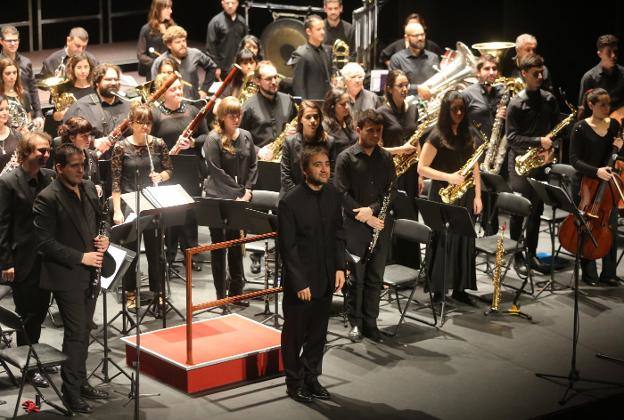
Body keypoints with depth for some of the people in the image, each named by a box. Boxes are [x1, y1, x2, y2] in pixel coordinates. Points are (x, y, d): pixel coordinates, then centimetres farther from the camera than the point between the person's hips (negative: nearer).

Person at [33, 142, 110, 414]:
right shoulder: (47, 199, -16)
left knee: (83, 330, 15)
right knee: (76, 333, -3)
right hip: (66, 276, -7)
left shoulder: (89, 188, 7)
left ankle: (80, 382, 27)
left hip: (89, 273, 7)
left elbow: (100, 218, 21)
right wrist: (80, 257, -20)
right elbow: (45, 243, -18)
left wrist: (104, 238, 0)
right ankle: (71, 392, 7)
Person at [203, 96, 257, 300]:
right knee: (219, 245, 4)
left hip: (240, 199, 5)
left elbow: (253, 165, 10)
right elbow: (217, 172, -15)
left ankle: (236, 290, 19)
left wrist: (247, 190, -2)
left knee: (236, 244, 10)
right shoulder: (213, 139, -10)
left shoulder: (246, 136, 6)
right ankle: (221, 294, 10)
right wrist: (237, 193, -15)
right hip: (219, 198, -5)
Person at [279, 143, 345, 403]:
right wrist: (300, 283, -16)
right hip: (300, 282, -5)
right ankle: (294, 382, 23)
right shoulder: (290, 203, -17)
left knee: (318, 333, 16)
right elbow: (288, 248, -15)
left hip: (325, 281, 5)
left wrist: (340, 267, 0)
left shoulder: (333, 195, 0)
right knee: (294, 334, 9)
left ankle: (311, 378, 30)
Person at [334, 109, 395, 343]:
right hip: (355, 227, -4)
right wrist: (365, 218, -14)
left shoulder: (385, 158, 10)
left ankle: (370, 322, 16)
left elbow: (392, 190, 6)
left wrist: (372, 209, -11)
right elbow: (342, 193, -8)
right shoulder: (346, 158, -3)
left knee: (375, 278, 7)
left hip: (380, 225, 4)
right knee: (356, 277, 1)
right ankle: (355, 322, 13)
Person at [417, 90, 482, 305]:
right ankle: (438, 291, 5)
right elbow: (422, 168, -9)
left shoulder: (468, 135, 10)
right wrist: (448, 177, -18)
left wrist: (477, 195, 6)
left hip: (465, 196, 5)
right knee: (443, 242, -4)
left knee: (465, 241, 6)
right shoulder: (437, 137, -7)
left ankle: (460, 288, 17)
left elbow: (474, 167, 14)